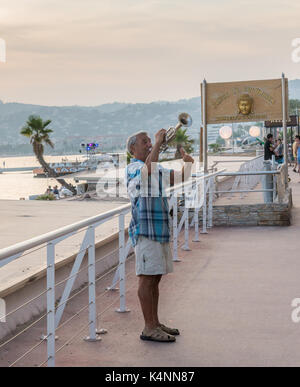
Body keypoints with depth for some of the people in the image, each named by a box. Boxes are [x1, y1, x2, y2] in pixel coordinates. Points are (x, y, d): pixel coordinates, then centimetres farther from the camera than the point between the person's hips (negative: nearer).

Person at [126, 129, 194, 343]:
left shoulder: (158, 170, 21)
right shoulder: (132, 168, -5)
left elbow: (181, 177, 19)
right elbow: (148, 168, -27)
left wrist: (187, 162, -1)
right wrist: (159, 142, -23)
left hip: (161, 229, 9)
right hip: (145, 229, -9)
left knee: (156, 278, 12)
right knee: (147, 278, -7)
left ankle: (155, 323, 19)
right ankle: (149, 328, -4)